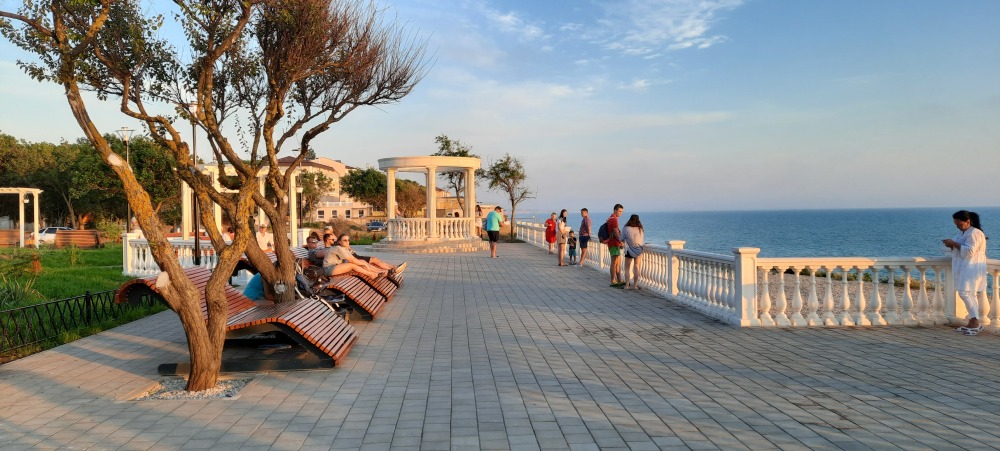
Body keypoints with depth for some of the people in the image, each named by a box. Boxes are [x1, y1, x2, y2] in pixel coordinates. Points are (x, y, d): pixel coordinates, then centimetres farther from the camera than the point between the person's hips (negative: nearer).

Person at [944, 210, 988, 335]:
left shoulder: (974, 233, -14)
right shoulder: (963, 232, 17)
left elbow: (969, 251, -22)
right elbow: (961, 248, 23)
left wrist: (954, 244, -17)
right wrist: (951, 244, 3)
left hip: (971, 268, -10)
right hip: (964, 268, 10)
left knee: (965, 293, -17)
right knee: (970, 295, 10)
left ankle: (975, 322, -15)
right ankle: (973, 324, 13)